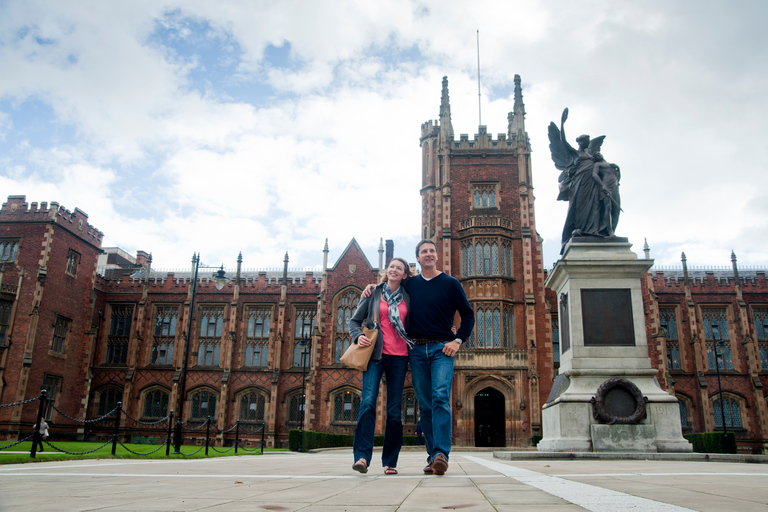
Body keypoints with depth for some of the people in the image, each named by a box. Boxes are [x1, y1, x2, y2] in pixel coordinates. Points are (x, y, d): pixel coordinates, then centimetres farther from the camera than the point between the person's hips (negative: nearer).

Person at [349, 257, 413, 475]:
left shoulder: (407, 298, 13)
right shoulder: (374, 293, 8)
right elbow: (355, 320, 10)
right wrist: (358, 335, -9)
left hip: (399, 356, 2)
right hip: (376, 354, -2)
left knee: (395, 409, 2)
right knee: (368, 401, -18)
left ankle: (390, 461, 10)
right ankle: (362, 456, -17)